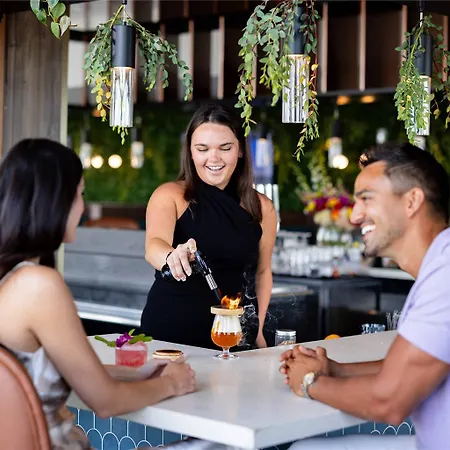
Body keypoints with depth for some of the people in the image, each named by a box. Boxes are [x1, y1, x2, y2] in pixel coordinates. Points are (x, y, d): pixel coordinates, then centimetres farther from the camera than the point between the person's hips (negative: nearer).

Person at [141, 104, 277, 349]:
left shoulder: (261, 208, 1)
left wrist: (257, 329, 7)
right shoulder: (169, 196, -7)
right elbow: (154, 246, -25)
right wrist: (172, 256, -47)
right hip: (169, 330, -2)